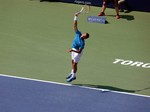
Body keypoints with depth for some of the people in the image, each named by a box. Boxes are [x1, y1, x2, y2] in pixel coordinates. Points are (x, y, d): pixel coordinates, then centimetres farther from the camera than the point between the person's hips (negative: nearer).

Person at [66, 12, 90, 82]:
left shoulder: (82, 43, -34)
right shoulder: (78, 34, -19)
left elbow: (79, 51, -33)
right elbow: (75, 26, -19)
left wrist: (72, 50, -45)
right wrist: (76, 17, -26)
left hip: (77, 51, -8)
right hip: (74, 49, 8)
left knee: (75, 64, 2)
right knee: (73, 62, 21)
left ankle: (73, 76, 18)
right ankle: (72, 73, 38)